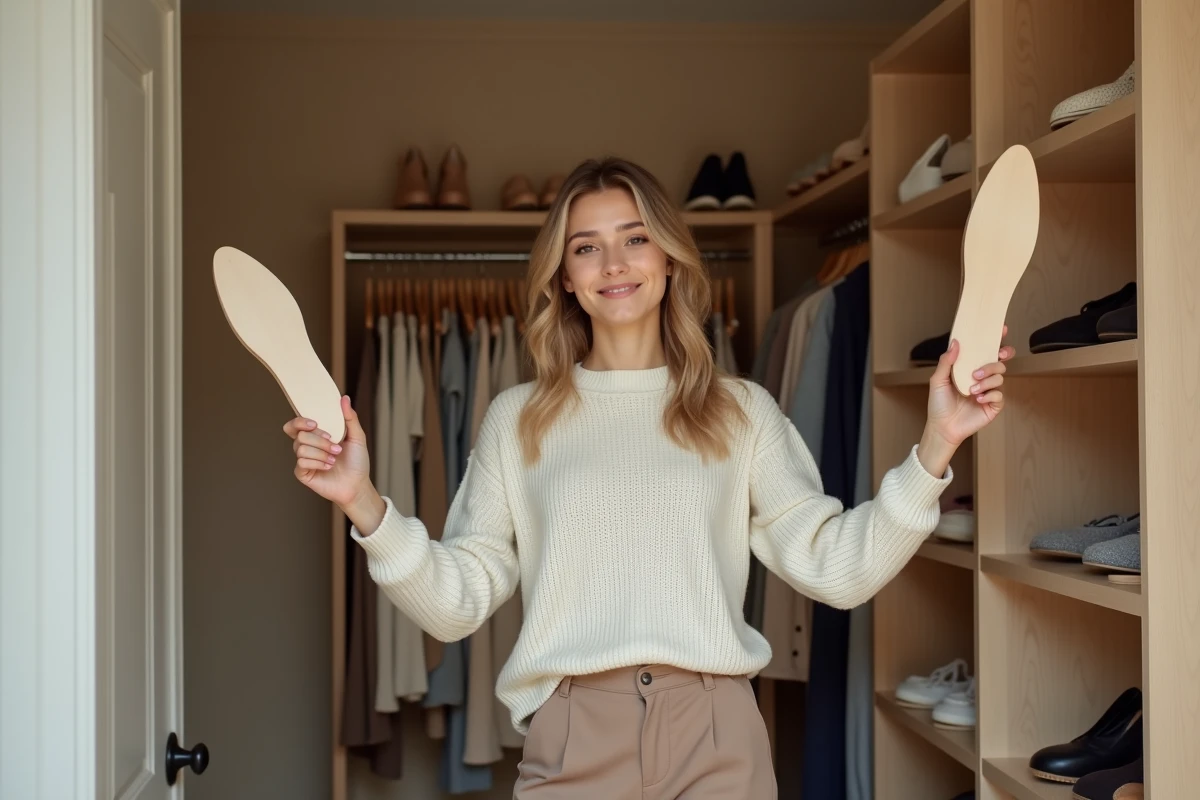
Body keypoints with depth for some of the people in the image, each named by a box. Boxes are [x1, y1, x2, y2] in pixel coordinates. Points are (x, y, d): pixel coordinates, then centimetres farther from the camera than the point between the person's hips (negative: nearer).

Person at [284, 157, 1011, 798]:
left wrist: (936, 446, -8)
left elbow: (839, 569, 0)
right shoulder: (517, 419, 7)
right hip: (573, 737, 0)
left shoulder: (741, 411, 8)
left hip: (716, 735, 0)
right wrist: (364, 505, -12)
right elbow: (455, 603, 1)